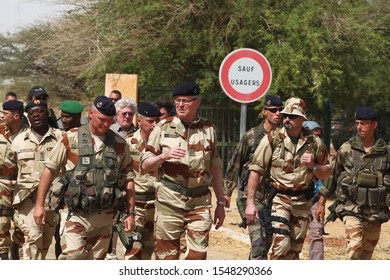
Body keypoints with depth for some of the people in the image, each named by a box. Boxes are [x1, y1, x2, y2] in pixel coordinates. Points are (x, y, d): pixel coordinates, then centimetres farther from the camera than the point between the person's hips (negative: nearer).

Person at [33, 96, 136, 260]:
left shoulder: (119, 144, 7)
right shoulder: (72, 138, -1)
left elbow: (128, 179, 12)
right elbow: (50, 169, 3)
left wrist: (130, 213, 7)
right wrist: (39, 204, 0)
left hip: (104, 217, 3)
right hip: (75, 214, -3)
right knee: (72, 256, -21)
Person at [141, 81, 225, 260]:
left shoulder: (208, 129, 10)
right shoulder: (163, 128, 3)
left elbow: (215, 168, 15)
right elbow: (144, 166, 4)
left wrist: (220, 203, 12)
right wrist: (164, 156, -16)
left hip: (200, 203, 1)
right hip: (169, 202, -1)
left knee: (198, 256, -4)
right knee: (167, 257, 2)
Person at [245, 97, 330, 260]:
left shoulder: (314, 143, 3)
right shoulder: (272, 139, -5)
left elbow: (325, 174, 12)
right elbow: (255, 171, -6)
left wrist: (313, 166, -11)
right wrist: (250, 203, -12)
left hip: (302, 202, 3)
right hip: (279, 198, -3)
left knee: (294, 250, 8)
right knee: (281, 243, -20)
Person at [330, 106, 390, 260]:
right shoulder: (346, 149, 1)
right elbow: (333, 175, 10)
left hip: (375, 212, 2)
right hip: (351, 209, -2)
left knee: (366, 253, 10)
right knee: (354, 246, -21)